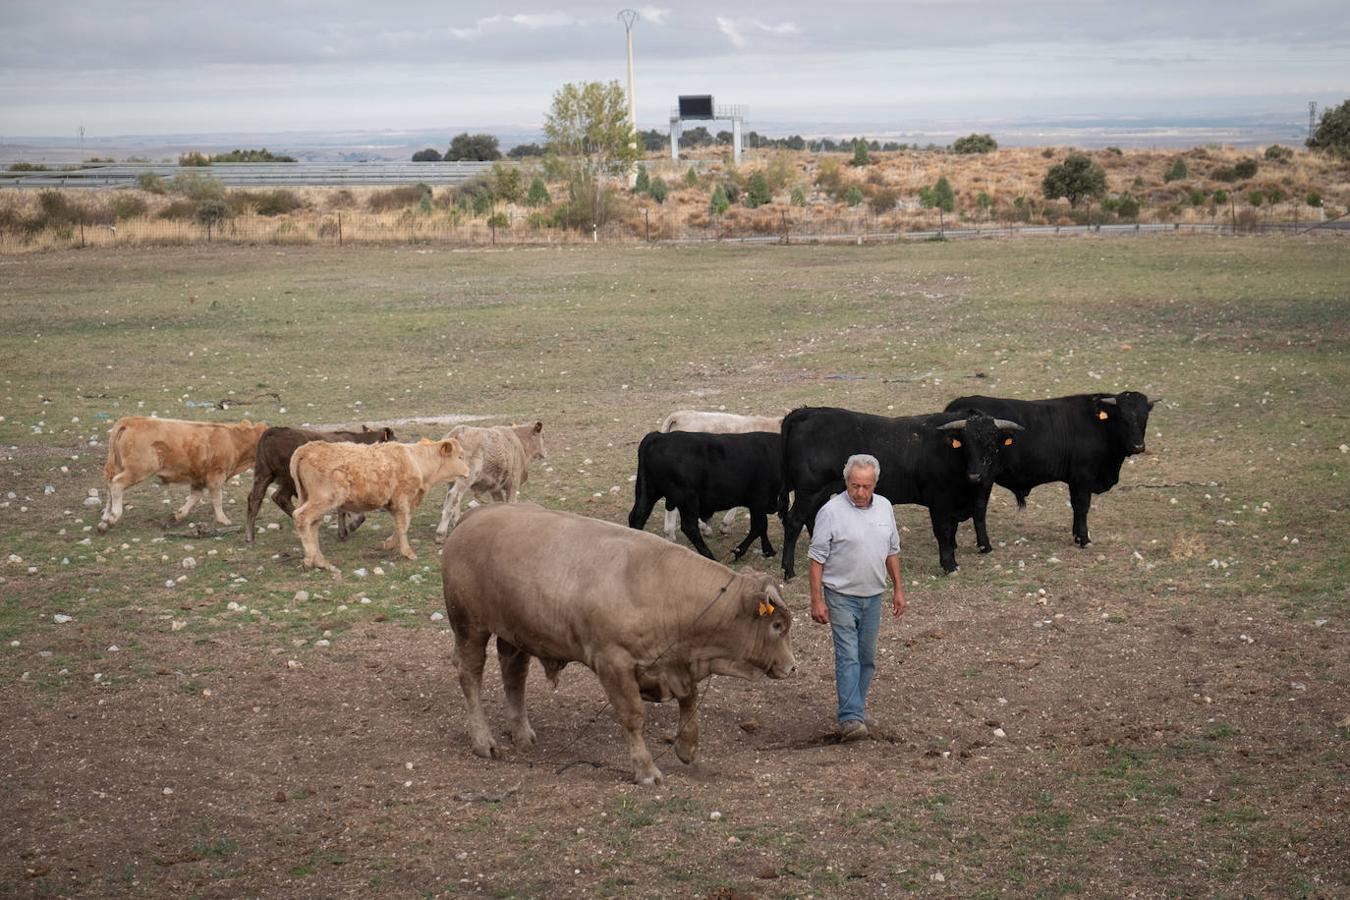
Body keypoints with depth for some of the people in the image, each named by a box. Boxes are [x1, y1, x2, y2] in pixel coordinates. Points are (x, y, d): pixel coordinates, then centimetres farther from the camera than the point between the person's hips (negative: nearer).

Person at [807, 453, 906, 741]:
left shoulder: (884, 507, 4)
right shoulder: (831, 511, -13)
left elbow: (892, 551, 15)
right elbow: (817, 558, -11)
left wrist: (898, 589, 13)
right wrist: (816, 600, -14)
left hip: (873, 597, 6)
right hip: (841, 596, -5)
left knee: (867, 658, 12)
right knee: (848, 657, -11)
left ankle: (856, 710, 24)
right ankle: (850, 719, -14)